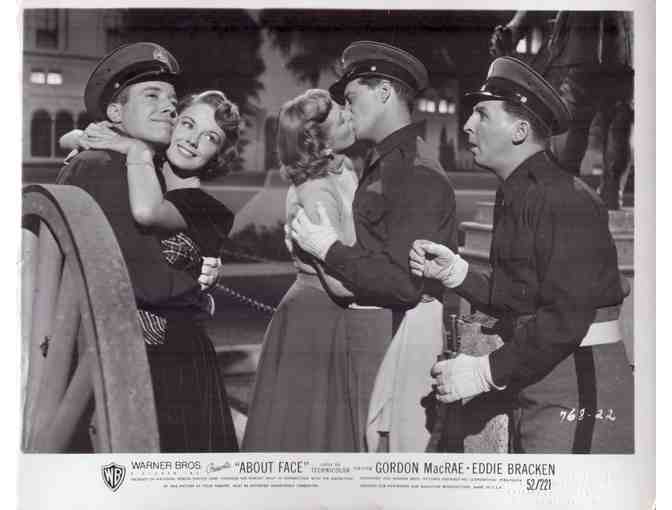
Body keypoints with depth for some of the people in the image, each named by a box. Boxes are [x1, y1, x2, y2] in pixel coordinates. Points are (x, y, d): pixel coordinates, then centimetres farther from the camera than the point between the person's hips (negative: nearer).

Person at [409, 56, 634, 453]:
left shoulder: (566, 200, -18)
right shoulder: (516, 196, 12)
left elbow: (565, 319, -23)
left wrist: (486, 373, -19)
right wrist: (454, 271, -1)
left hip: (579, 389, -9)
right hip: (536, 391, 9)